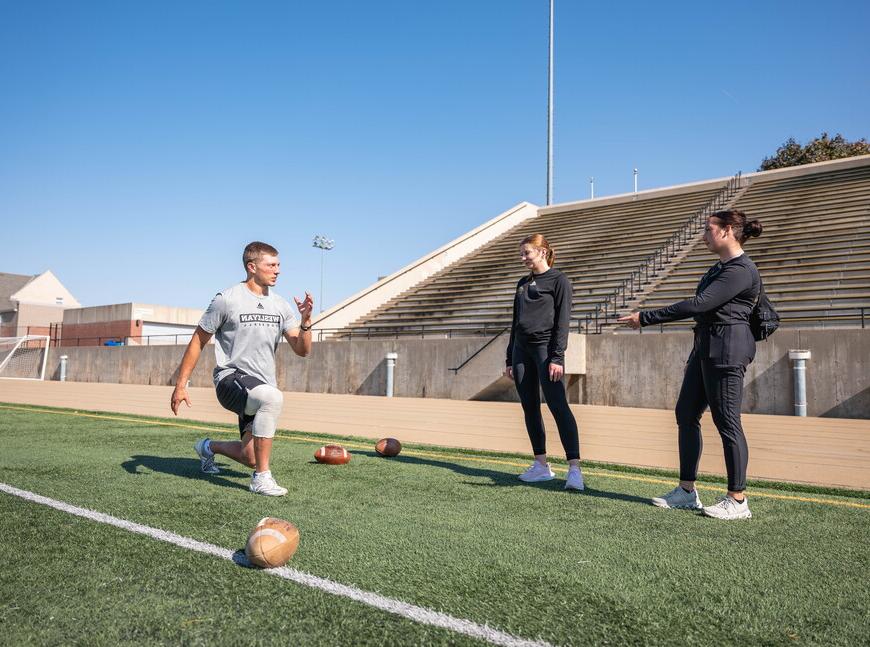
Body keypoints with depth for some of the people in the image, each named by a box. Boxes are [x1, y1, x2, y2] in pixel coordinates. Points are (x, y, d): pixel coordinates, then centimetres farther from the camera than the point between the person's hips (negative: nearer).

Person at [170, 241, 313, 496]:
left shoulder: (281, 305, 7)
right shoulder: (227, 299, -6)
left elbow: (302, 350, 5)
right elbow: (198, 342, 0)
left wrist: (305, 322, -14)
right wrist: (180, 385, -4)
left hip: (263, 386, 6)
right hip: (231, 378, -6)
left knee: (251, 458, 4)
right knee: (272, 397, -38)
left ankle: (209, 447, 40)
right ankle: (261, 478, -26)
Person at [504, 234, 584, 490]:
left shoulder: (558, 280, -1)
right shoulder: (523, 283, 19)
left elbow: (563, 321, -8)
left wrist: (557, 358, -17)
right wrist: (509, 358, 17)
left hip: (546, 348, -7)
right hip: (522, 349, 7)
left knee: (558, 406, -15)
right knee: (530, 408, 6)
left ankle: (574, 468, -17)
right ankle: (541, 465, 13)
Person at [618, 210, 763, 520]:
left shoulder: (742, 270, -15)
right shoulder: (719, 268, 17)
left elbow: (698, 304, -22)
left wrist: (646, 318, -21)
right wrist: (695, 354, 25)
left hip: (727, 350, -10)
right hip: (705, 347, 10)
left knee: (726, 421, -5)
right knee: (686, 414, 10)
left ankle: (738, 500, 6)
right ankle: (686, 491, 18)